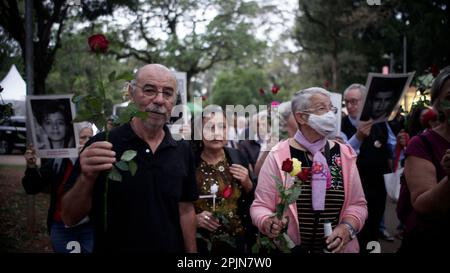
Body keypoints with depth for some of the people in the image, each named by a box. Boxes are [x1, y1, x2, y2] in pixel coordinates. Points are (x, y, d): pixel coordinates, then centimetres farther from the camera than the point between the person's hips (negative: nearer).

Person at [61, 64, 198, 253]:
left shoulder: (182, 151, -2)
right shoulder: (102, 145, -14)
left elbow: (185, 210, 4)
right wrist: (87, 179, -32)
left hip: (172, 248, 4)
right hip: (113, 247, -3)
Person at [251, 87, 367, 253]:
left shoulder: (344, 154, 0)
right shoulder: (279, 156, -10)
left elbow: (357, 203, 4)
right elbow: (260, 205, -8)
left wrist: (347, 227, -14)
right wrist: (268, 223, -28)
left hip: (337, 248, 3)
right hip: (290, 248, -3)